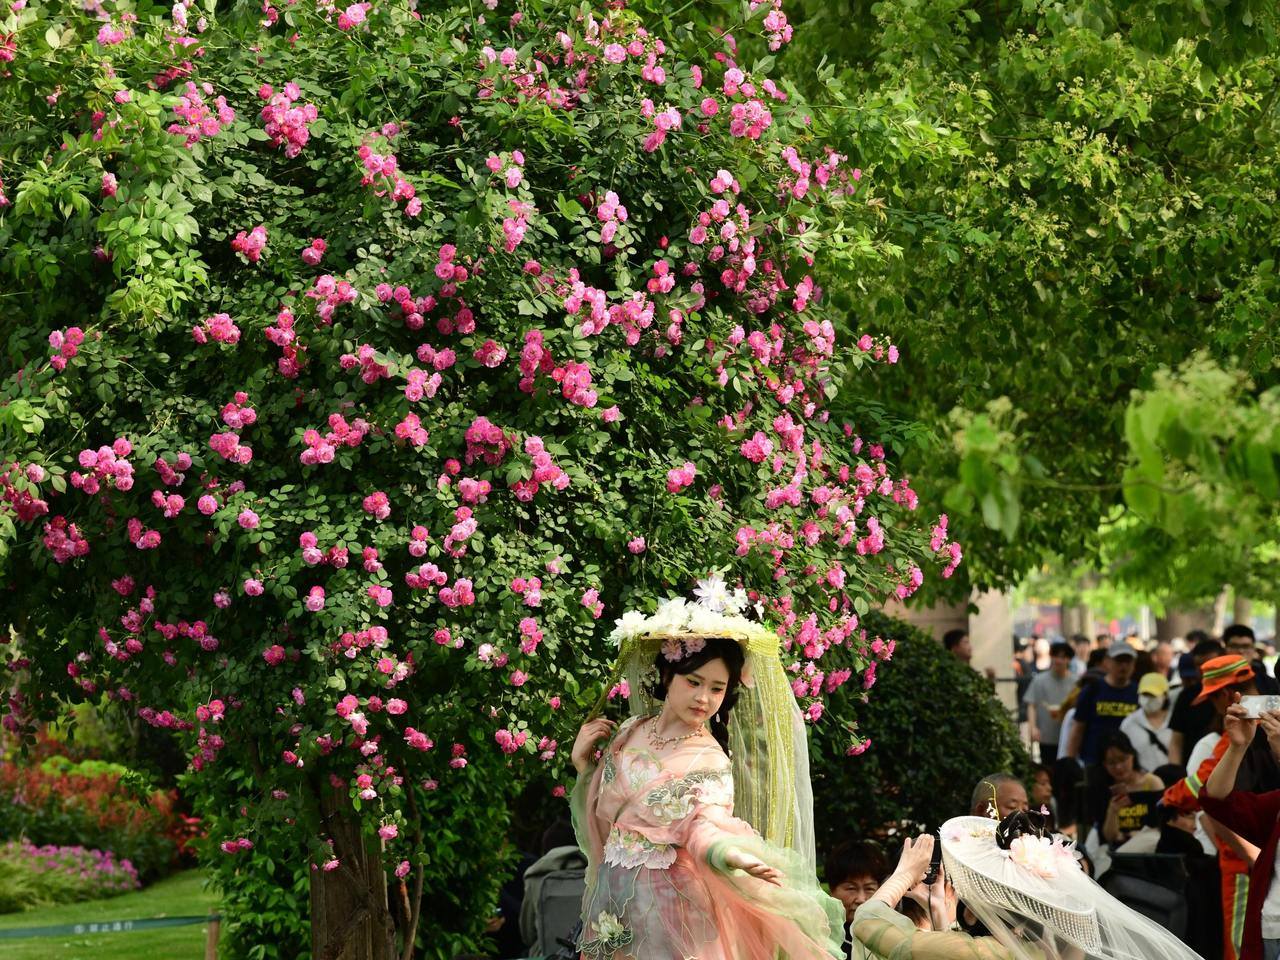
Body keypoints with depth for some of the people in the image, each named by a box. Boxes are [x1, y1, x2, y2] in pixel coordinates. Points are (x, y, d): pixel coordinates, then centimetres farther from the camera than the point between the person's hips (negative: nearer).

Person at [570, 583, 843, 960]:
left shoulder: (709, 760, -8)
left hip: (669, 910, -5)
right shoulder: (629, 734, 6)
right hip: (613, 902, 5)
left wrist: (735, 854, -46)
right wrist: (583, 764, 0)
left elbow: (709, 823, -26)